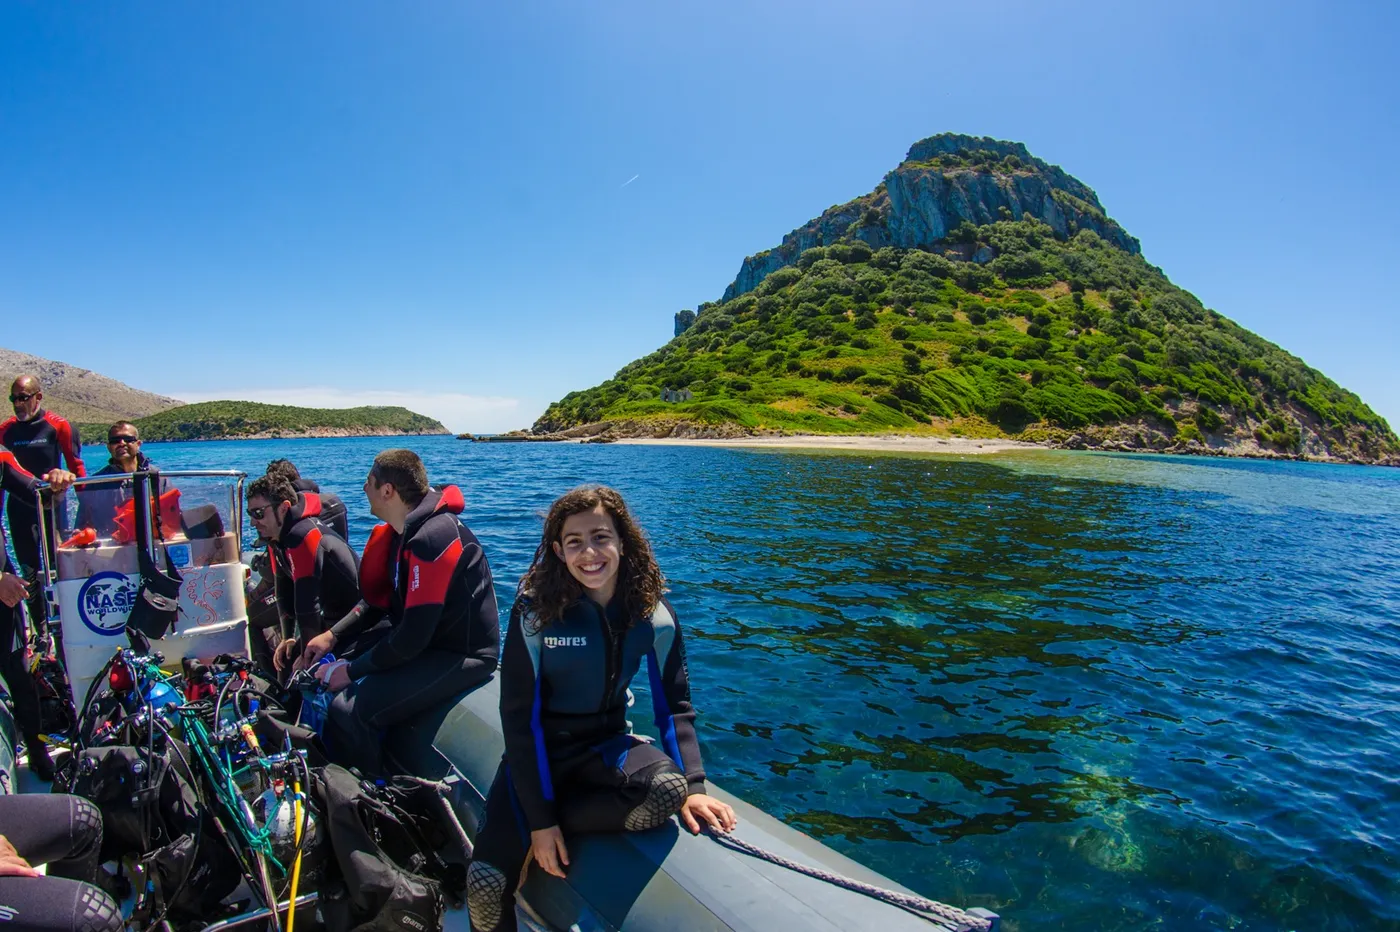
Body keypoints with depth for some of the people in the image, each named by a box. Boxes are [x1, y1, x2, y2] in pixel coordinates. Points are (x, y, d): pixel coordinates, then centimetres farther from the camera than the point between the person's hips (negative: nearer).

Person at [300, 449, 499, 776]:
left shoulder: (433, 538, -26)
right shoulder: (404, 531, 5)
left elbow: (413, 636, -25)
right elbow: (380, 599, 17)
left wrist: (353, 671, -13)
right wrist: (332, 636, 6)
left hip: (461, 655, -10)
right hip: (427, 640, 10)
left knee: (350, 710, -22)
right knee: (325, 675, 13)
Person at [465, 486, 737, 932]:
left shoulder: (653, 613, -11)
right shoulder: (535, 611, -18)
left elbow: (674, 703, -4)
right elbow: (519, 716, -15)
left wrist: (692, 786, -17)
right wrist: (539, 818, -19)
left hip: (604, 744, 3)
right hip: (540, 750, -2)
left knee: (668, 789, -30)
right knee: (486, 885, -20)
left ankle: (533, 834, -10)